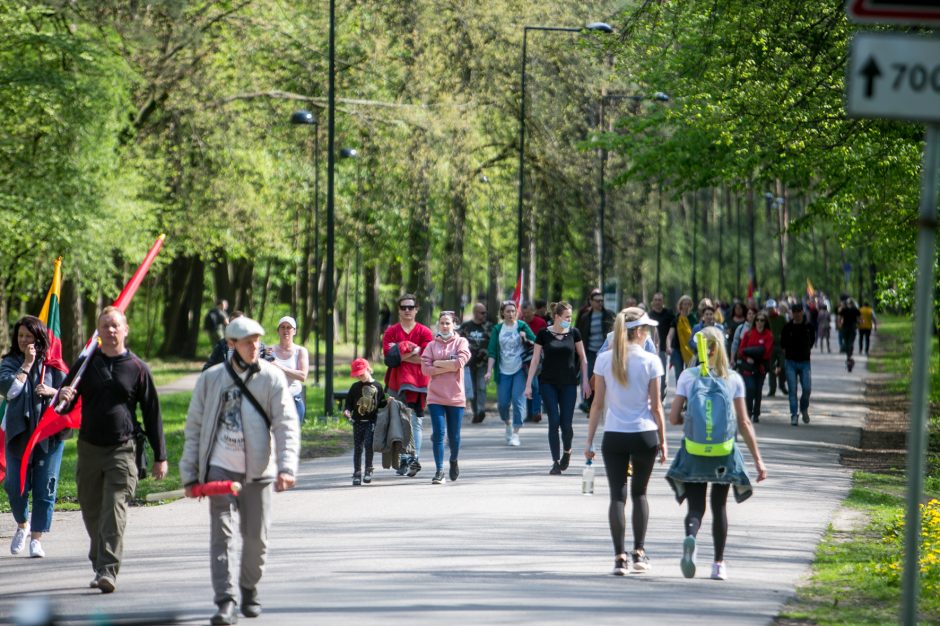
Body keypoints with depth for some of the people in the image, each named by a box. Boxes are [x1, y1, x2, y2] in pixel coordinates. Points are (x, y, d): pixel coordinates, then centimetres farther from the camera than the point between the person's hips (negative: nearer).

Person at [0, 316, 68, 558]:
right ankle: (22, 525, 27)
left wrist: (51, 391, -11)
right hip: (19, 433, 0)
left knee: (44, 488, -3)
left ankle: (36, 538, 4)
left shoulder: (52, 364, 6)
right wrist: (26, 364, -8)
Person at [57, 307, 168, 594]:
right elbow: (65, 406, 12)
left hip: (122, 450, -3)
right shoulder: (87, 363, 8)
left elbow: (152, 413, 6)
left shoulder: (137, 368, 2)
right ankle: (98, 562, 27)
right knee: (92, 513, 10)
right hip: (89, 448, 3)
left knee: (114, 513, -12)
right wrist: (63, 396, -14)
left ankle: (108, 571, -17)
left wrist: (160, 457, 5)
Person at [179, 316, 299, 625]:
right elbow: (194, 427, 8)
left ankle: (249, 589, 30)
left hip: (258, 471, 0)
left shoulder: (272, 377, 0)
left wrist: (287, 466, -22)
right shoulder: (211, 379, 4)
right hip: (220, 469, 0)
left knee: (257, 537, 7)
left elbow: (287, 424, -8)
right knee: (222, 533, -10)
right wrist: (190, 474, 5)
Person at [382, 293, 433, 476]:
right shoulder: (391, 332, 9)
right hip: (397, 382, 2)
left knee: (415, 422, -8)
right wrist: (413, 353, -11)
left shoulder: (424, 332, 4)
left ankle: (415, 458, -12)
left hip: (418, 382, -2)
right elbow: (388, 355, -4)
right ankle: (404, 460, 7)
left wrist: (402, 356, -9)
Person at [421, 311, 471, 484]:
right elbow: (425, 368, -4)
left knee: (454, 436, 7)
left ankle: (454, 461, 36)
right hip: (435, 396, 0)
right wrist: (449, 367, -9)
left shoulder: (461, 342, 4)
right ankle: (439, 471, -4)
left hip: (455, 396, 0)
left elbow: (459, 363, -13)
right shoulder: (432, 345, 7)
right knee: (438, 433, -8)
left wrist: (437, 363, -7)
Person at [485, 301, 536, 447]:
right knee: (502, 403, 2)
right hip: (503, 371, 2)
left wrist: (526, 339, -17)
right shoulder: (498, 329, 5)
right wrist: (489, 371, -6)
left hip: (520, 369, -2)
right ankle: (508, 424, 32)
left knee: (518, 400, -11)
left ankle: (515, 434, -7)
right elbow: (492, 351, 2)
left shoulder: (522, 326, 1)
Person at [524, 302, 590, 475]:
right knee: (554, 421, -7)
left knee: (566, 423, -2)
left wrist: (585, 381, 4)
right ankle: (556, 462, -1)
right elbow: (535, 359, 1)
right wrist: (529, 384, -2)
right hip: (548, 383, -1)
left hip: (568, 384, 1)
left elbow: (582, 358, 10)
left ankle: (567, 451, 28)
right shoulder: (544, 334, -2)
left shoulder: (573, 333, 2)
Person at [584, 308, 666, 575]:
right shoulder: (650, 361, -5)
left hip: (614, 436, 1)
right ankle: (638, 552, 14)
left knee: (617, 496, 2)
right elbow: (656, 406, -2)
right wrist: (662, 442, 6)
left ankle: (620, 557, -4)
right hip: (644, 435, -1)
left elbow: (598, 404, 0)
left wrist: (589, 440, 7)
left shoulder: (604, 360, -1)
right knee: (639, 493, 15)